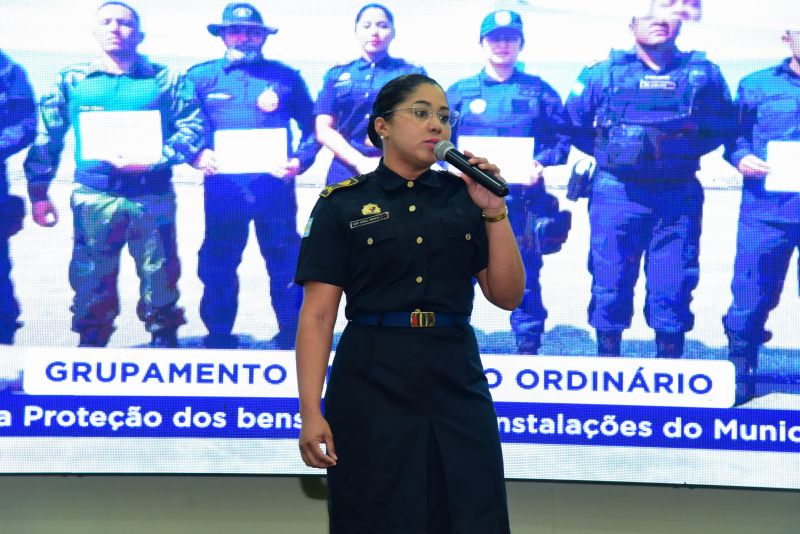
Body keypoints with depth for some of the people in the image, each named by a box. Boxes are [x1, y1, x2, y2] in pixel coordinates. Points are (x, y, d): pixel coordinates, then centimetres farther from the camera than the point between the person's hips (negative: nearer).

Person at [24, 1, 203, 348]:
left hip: (153, 197, -1)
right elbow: (46, 138, 10)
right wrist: (38, 193, 4)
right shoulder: (72, 80, 7)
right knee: (92, 282, 4)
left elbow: (194, 128, -3)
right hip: (94, 198, 1)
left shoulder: (166, 80, 4)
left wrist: (154, 159, -17)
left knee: (160, 278, 7)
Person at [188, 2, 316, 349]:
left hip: (274, 186, 0)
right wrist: (196, 155, -10)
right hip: (223, 187, 1)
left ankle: (293, 338, 15)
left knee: (287, 267, 3)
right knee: (217, 267, 7)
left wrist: (300, 161, -5)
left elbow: (312, 127, 11)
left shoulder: (285, 77, 7)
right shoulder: (201, 77, 8)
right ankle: (219, 340, 18)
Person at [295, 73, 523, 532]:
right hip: (372, 380, -3)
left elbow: (507, 296, 5)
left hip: (457, 379, 3)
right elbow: (318, 316, -4)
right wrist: (311, 413, -12)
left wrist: (495, 214, -6)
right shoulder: (343, 205, -1)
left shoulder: (464, 198, 9)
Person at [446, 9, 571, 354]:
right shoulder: (458, 92, 12)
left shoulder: (539, 91, 9)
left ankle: (528, 349, 11)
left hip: (522, 197, 0)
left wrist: (541, 162, -12)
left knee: (524, 276, 2)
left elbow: (562, 139, 6)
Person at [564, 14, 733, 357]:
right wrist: (610, 154, 6)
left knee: (672, 287, 2)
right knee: (609, 284, 2)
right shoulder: (605, 74, 5)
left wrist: (682, 149, 1)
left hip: (678, 197, 0)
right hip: (617, 194, 0)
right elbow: (574, 125, 11)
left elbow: (721, 129, 12)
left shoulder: (703, 74, 6)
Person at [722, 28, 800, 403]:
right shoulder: (756, 85, 11)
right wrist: (741, 158, -7)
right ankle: (740, 372, 17)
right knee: (753, 293, 2)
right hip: (767, 208, 0)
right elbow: (734, 136, 13)